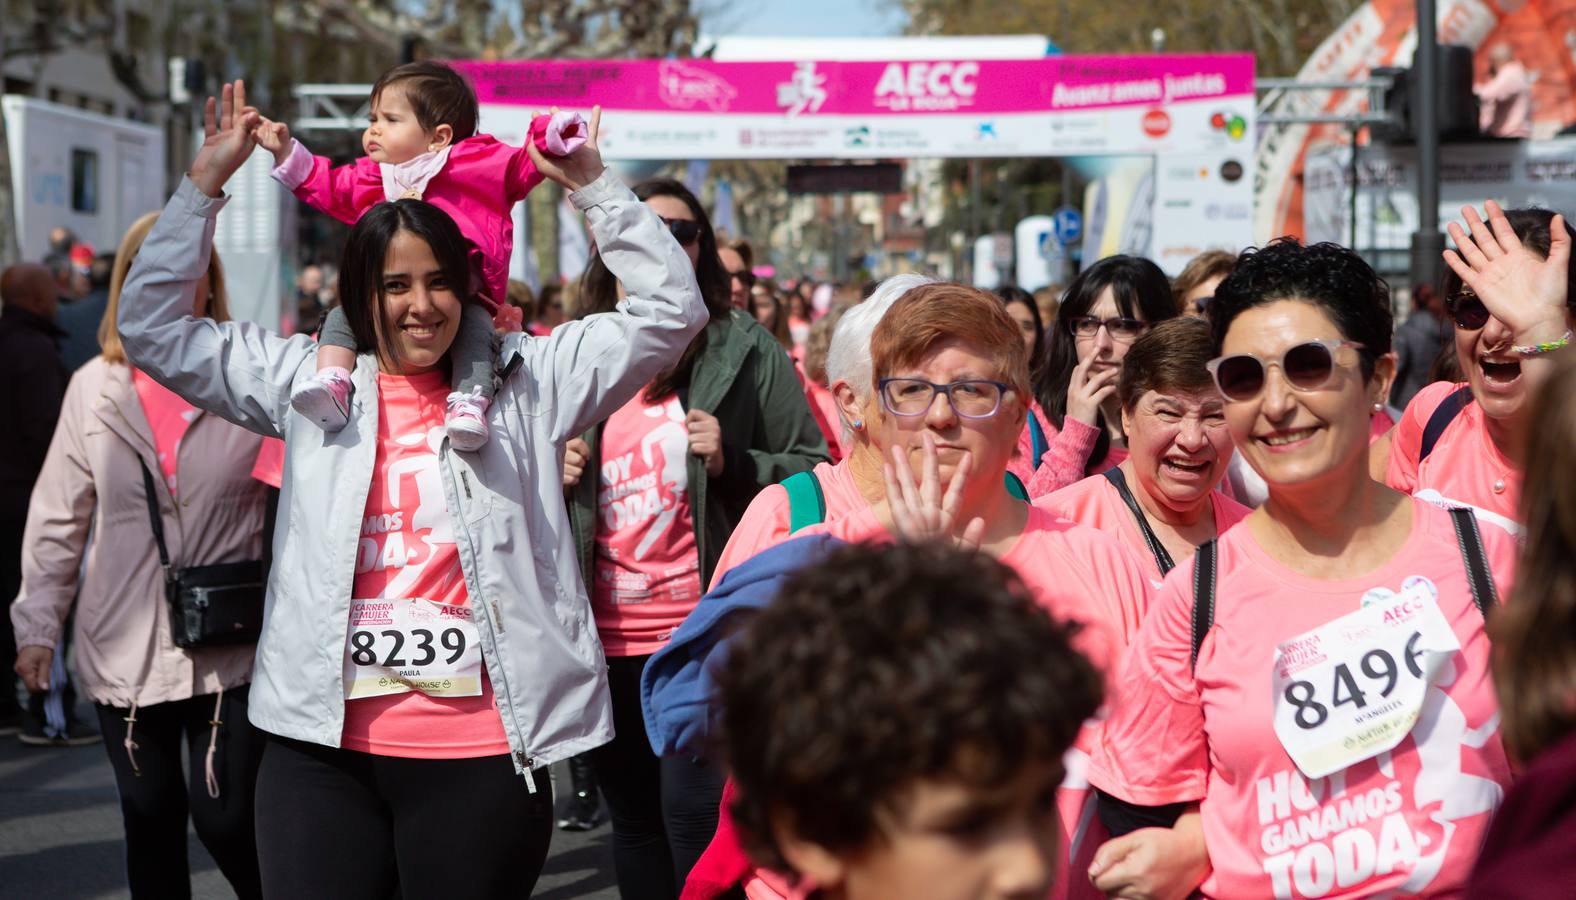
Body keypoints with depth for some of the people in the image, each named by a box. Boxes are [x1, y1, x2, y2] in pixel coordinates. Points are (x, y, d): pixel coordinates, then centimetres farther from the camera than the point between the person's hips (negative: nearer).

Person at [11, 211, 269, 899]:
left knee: (225, 818, -6)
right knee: (150, 818, 11)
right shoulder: (94, 388, 6)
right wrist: (38, 622, 7)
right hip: (124, 647, 3)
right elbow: (57, 517, 10)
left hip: (230, 651, -3)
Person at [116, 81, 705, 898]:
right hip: (324, 747, 1)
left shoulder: (527, 380, 6)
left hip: (481, 753, -1)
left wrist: (592, 187, -3)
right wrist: (206, 186, 4)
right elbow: (152, 329, 11)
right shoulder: (307, 380, 10)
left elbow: (669, 311, 3)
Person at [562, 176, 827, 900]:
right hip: (607, 637, 5)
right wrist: (554, 478, 2)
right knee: (632, 818, 13)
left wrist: (732, 462, -17)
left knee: (694, 814, -10)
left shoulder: (745, 350, -1)